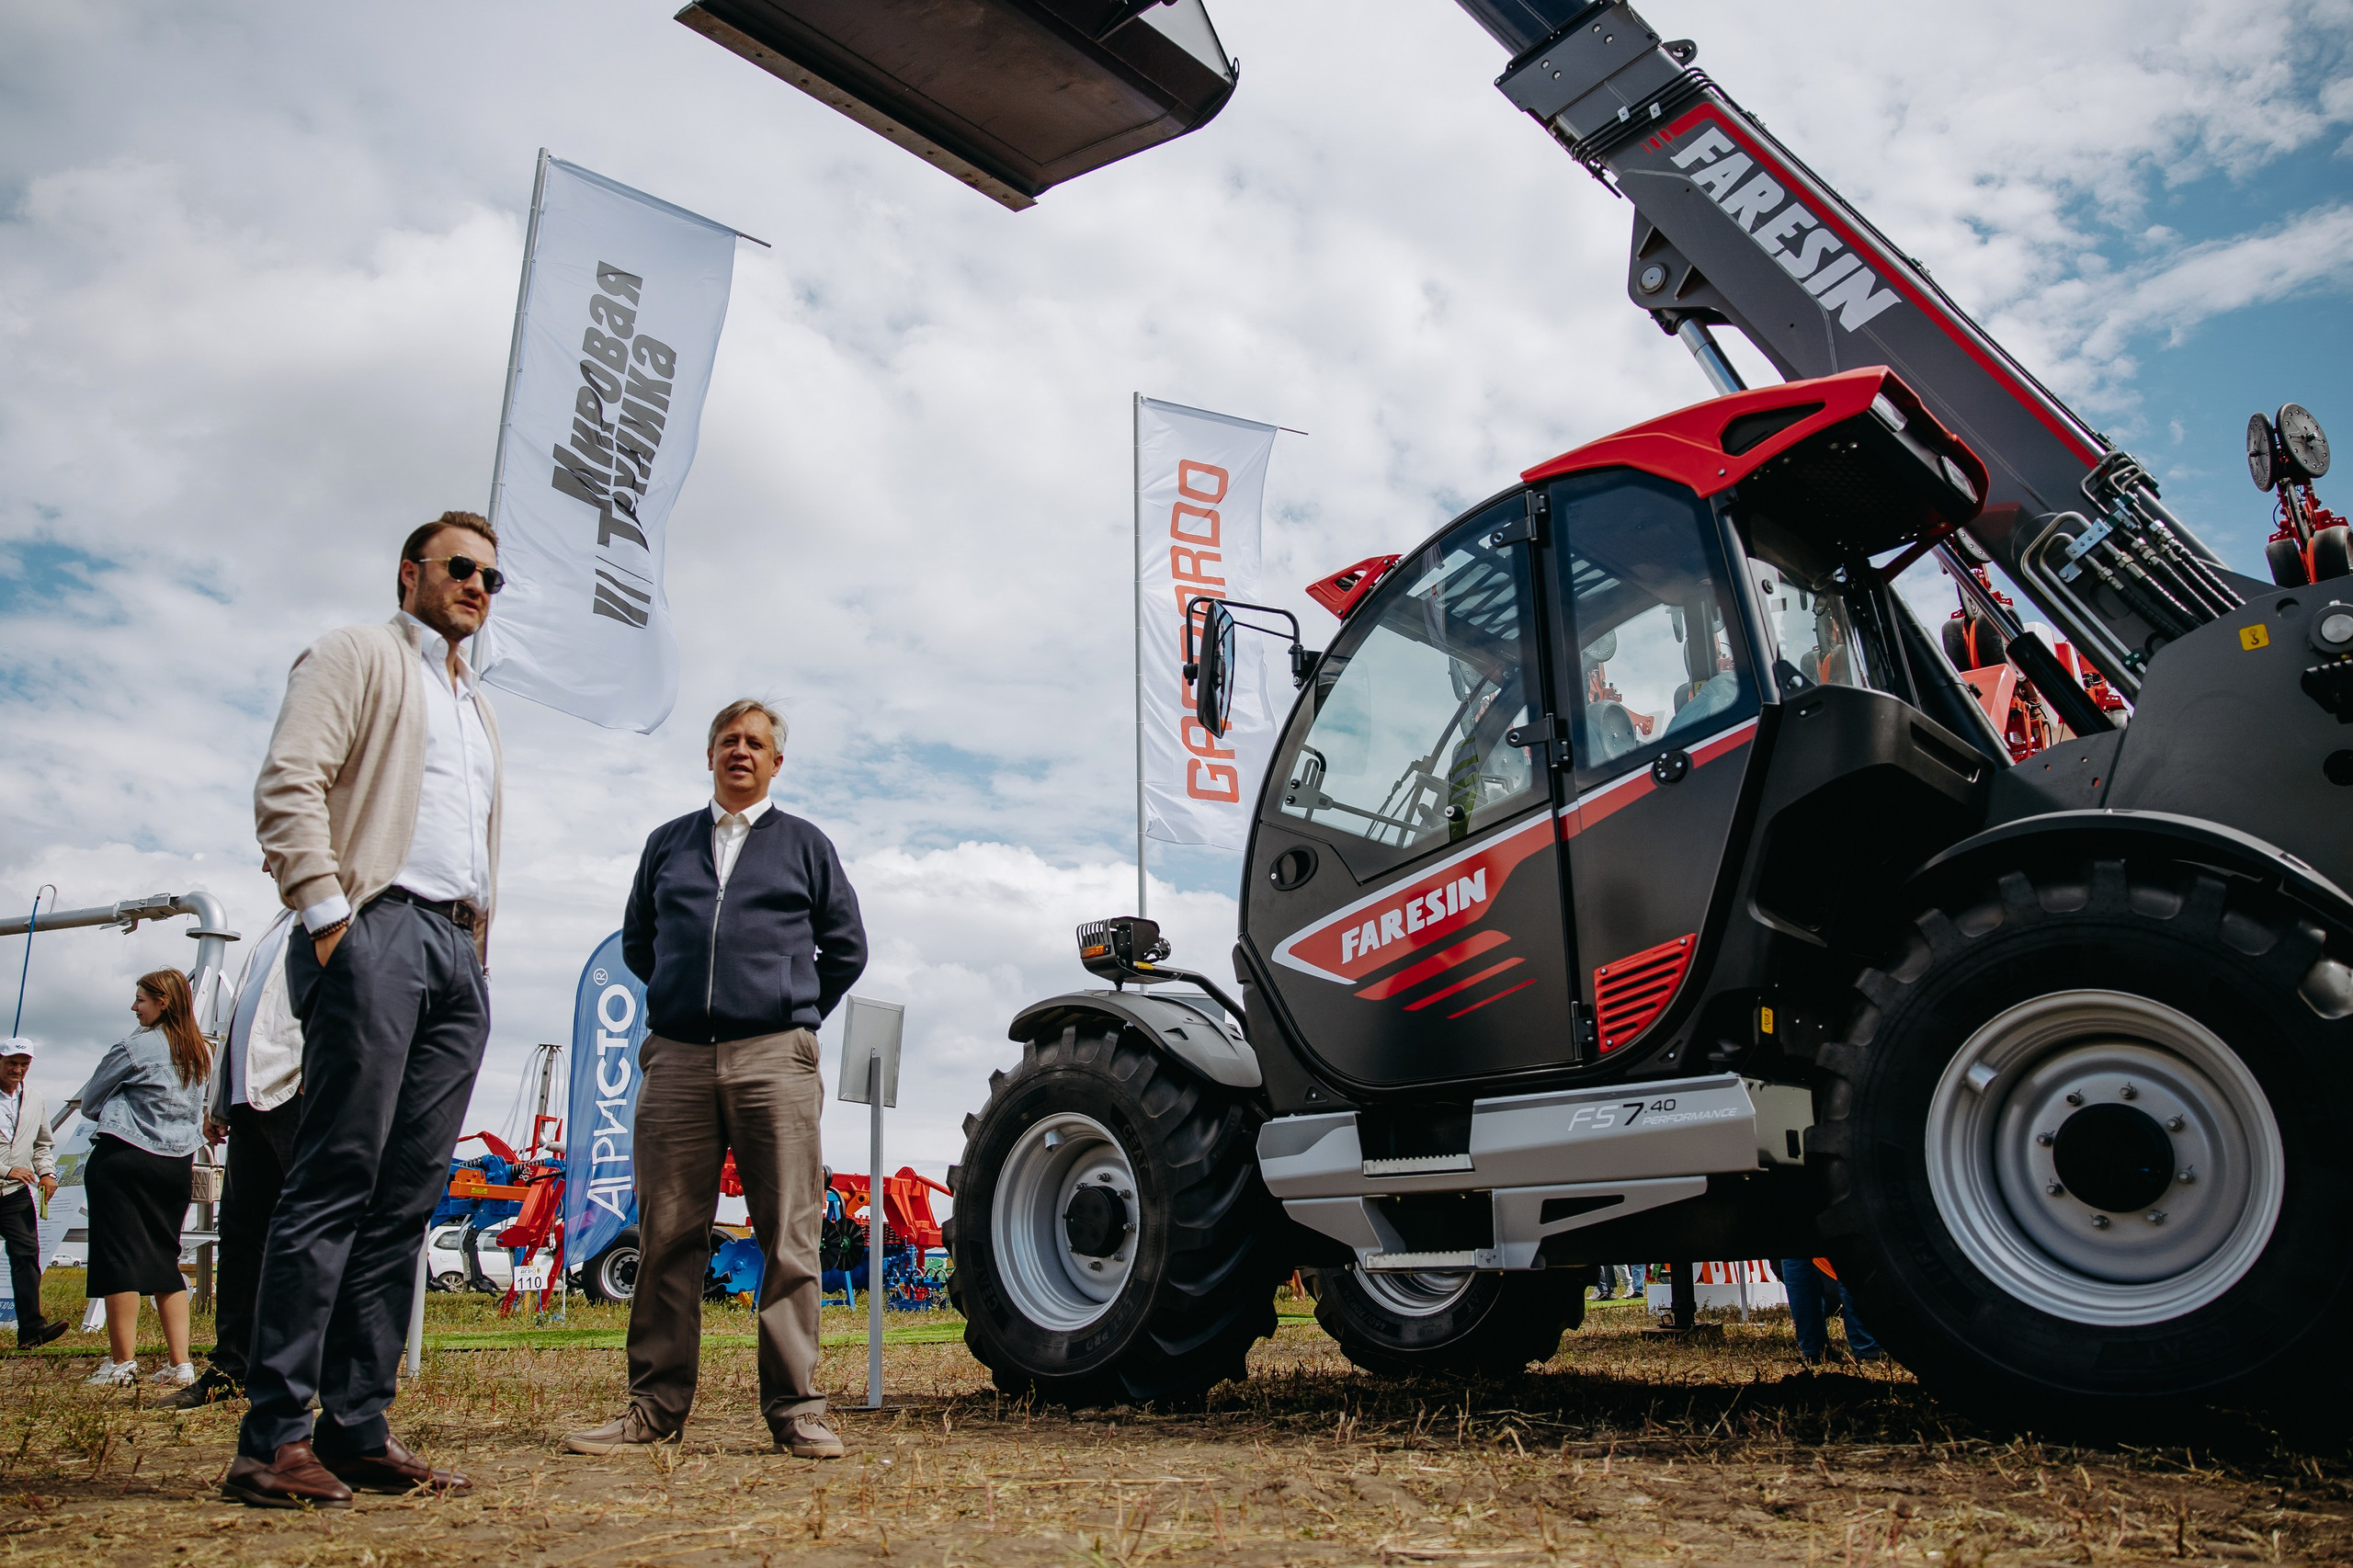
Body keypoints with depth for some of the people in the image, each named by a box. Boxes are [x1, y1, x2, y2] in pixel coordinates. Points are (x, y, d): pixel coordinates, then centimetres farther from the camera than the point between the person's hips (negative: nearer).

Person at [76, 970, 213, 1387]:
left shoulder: (135, 1047, -8)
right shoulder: (202, 1051, 11)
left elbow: (89, 1103, 2)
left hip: (122, 1160, -6)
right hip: (176, 1165, 6)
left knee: (118, 1255, 0)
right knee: (165, 1258, 10)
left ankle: (122, 1362, 2)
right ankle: (179, 1363, 5)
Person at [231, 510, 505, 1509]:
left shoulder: (478, 707, 28)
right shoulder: (357, 654, 5)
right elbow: (288, 783, -8)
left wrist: (479, 942, 16)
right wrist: (325, 917, -15)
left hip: (458, 954, 7)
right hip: (375, 932, -7)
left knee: (406, 1200, 2)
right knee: (335, 1182, -11)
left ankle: (358, 1431, 5)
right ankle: (272, 1439, -6)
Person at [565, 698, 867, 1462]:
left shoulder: (804, 845, 12)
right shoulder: (668, 843, 17)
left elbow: (846, 948, 15)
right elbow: (636, 940, 24)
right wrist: (681, 999, 15)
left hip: (774, 1060, -2)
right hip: (677, 1061, 2)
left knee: (789, 1239, -3)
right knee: (667, 1234, 4)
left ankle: (796, 1409, 3)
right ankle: (656, 1404, 14)